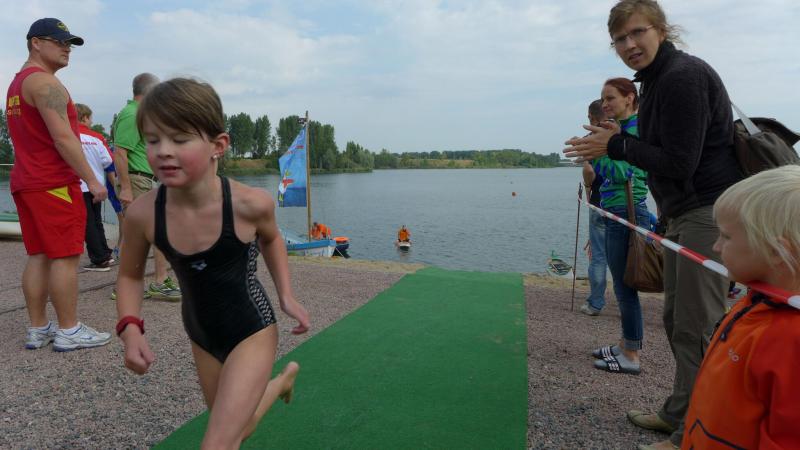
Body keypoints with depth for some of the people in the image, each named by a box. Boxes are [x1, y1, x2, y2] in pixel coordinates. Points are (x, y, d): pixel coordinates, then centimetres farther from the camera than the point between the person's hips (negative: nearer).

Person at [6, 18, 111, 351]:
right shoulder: (44, 82, -11)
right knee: (65, 257, -5)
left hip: (26, 182, 10)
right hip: (55, 183, -10)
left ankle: (37, 329, 16)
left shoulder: (17, 83, 21)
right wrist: (92, 180, -17)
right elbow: (64, 138, -20)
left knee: (38, 256, 11)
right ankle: (69, 332, 0)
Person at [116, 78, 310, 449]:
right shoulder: (143, 214, -19)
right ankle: (282, 379, 54)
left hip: (252, 330, -4)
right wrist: (130, 328, -15)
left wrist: (286, 296, -5)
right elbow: (130, 276, 1)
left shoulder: (249, 204, -25)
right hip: (201, 335, 4)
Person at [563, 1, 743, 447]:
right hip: (684, 213, 11)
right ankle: (680, 414, 30)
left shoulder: (682, 76, -16)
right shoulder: (659, 78, 16)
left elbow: (679, 162, -20)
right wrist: (620, 138, 5)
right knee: (676, 319, 16)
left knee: (696, 328, -7)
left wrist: (616, 146, -12)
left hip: (710, 211, -11)